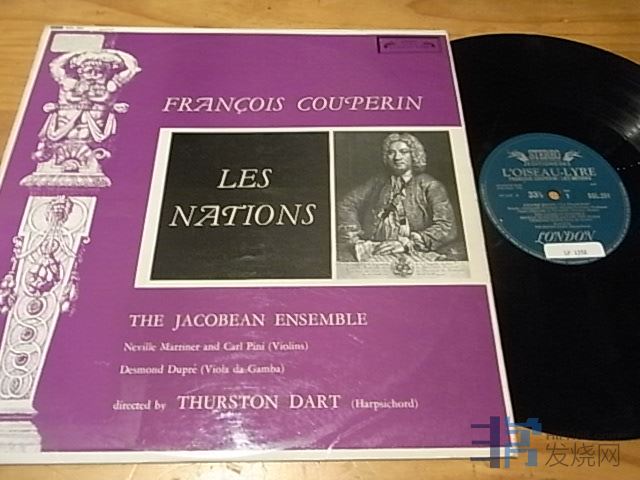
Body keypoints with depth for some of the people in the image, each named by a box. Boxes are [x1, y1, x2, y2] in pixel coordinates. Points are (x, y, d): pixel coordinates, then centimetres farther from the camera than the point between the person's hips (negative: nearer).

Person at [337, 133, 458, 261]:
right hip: (371, 252, 3)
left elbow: (447, 229, -4)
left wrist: (406, 244, -15)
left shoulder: (430, 186, 9)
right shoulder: (377, 183, 20)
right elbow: (346, 205, 8)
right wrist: (354, 239, -10)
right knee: (340, 256, -25)